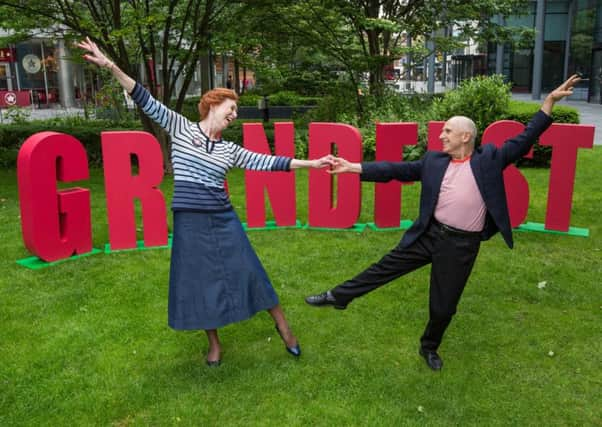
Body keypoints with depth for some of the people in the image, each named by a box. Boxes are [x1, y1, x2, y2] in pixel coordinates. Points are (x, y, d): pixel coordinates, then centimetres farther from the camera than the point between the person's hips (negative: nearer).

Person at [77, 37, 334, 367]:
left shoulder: (229, 150, 8)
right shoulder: (180, 128, 0)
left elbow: (267, 162, 7)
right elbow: (146, 101, -7)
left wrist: (310, 163, 5)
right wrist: (110, 66, -17)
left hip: (223, 219, 2)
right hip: (189, 222, -2)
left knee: (248, 274, 6)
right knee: (200, 284, 7)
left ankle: (282, 326, 24)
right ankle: (214, 344, 28)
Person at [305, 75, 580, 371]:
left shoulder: (489, 159, -3)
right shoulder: (434, 161, 4)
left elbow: (524, 141, -3)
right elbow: (397, 170, 3)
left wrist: (549, 101, -9)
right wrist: (354, 167, -2)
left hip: (462, 245, -2)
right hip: (430, 234, 2)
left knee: (444, 305, 11)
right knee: (384, 268, 4)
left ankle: (429, 347, 37)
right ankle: (336, 297, 19)